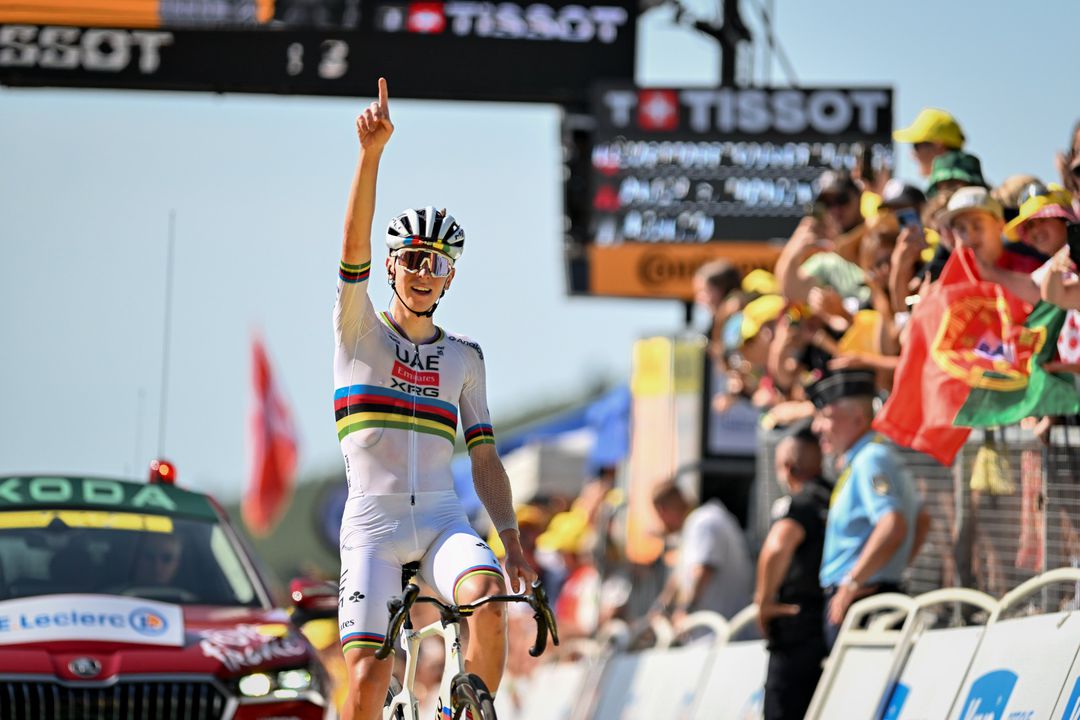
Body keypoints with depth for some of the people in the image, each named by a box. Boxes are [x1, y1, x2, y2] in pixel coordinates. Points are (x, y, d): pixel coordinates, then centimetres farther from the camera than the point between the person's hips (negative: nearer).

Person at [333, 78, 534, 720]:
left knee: (489, 599, -30)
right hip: (372, 523, -2)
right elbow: (356, 241, -10)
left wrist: (512, 540, 0)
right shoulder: (359, 330, 6)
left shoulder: (465, 359, 14)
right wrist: (373, 151, -22)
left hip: (443, 519, 2)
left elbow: (484, 457, 13)